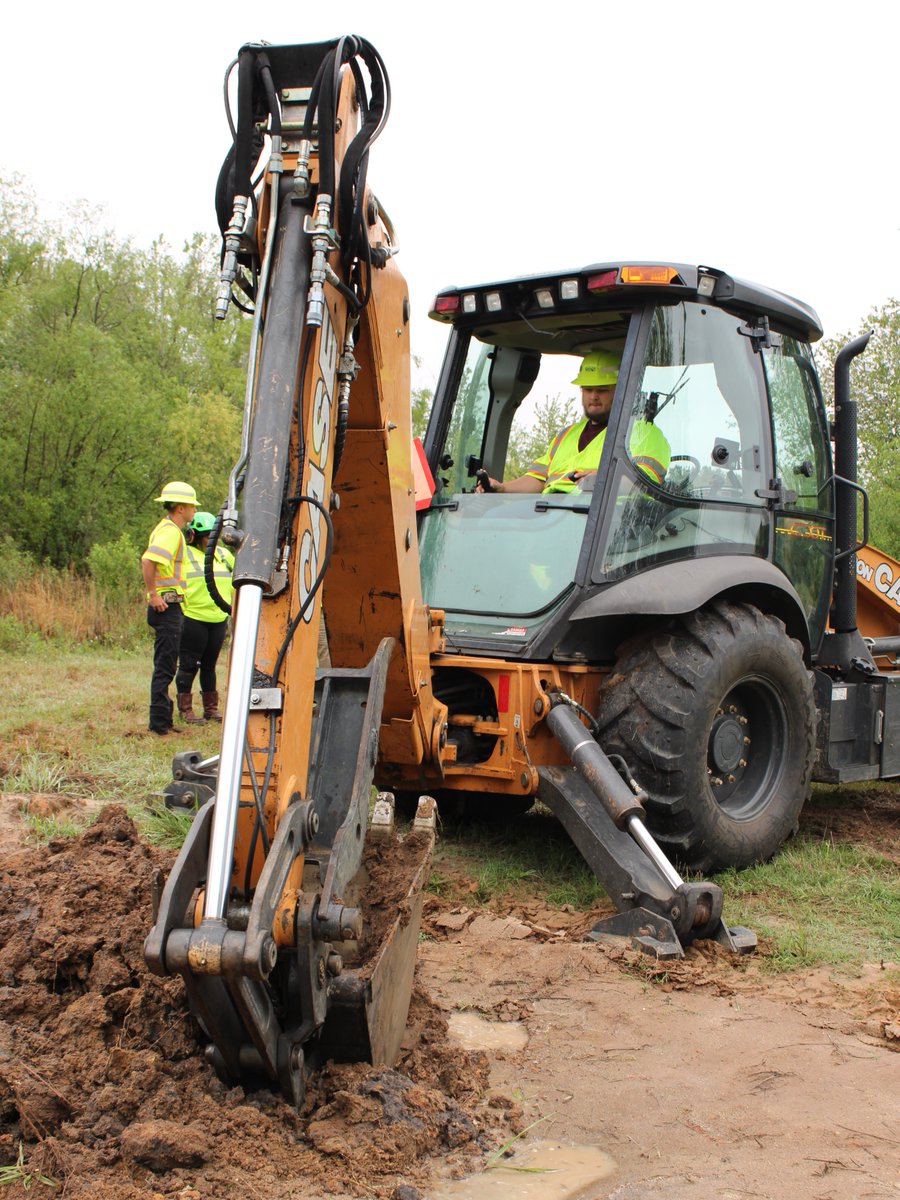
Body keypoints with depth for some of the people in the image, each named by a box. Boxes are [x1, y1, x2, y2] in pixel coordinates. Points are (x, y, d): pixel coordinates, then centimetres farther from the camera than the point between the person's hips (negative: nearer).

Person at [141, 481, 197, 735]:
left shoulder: (168, 529, 18)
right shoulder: (170, 531, -14)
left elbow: (148, 561, 26)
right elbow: (148, 561, -28)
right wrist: (153, 594, -23)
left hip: (167, 607, 11)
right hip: (167, 606, -11)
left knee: (165, 667, 15)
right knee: (165, 667, -7)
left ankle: (163, 721, 22)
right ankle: (159, 724, -3)